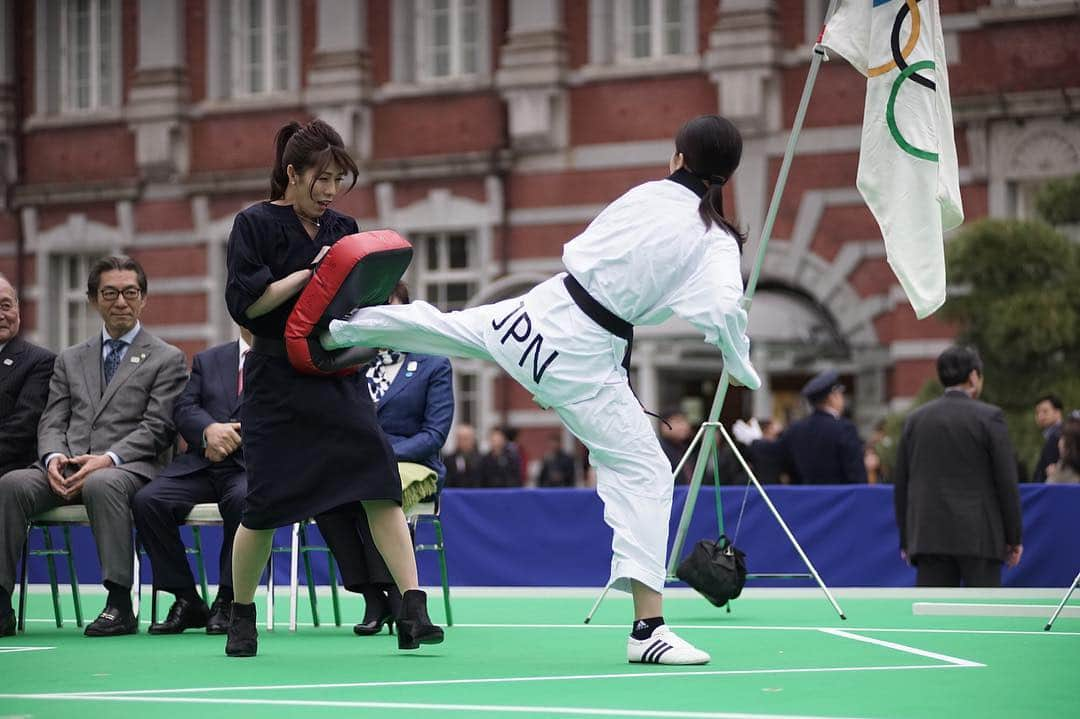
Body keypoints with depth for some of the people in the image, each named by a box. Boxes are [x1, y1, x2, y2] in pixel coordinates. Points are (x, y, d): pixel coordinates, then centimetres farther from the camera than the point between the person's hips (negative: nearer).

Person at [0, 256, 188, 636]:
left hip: (130, 466, -4)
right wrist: (53, 457, -9)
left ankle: (119, 604, -38)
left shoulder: (167, 359, 10)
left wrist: (108, 459, -17)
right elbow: (52, 421, 15)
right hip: (69, 467, 4)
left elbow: (157, 428, -1)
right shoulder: (70, 359, 25)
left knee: (102, 485, -40)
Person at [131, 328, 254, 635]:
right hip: (203, 463, 4)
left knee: (243, 498, -38)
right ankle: (186, 600, -13)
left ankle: (227, 601, -22)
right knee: (147, 500, -23)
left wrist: (236, 433, -14)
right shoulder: (207, 360, 23)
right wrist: (209, 430, -13)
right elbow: (184, 408, 9)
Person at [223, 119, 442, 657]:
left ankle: (412, 611, -14)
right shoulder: (255, 225, -3)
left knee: (380, 483, -12)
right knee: (264, 506, -1)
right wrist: (308, 274, -18)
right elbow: (244, 304, -12)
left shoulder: (342, 229, 12)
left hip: (339, 378, 4)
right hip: (278, 384, -4)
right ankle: (241, 615, 22)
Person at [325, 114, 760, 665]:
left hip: (540, 310, 5)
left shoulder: (643, 196, 3)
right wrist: (743, 371, -9)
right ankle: (648, 629, -8)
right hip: (584, 357, -5)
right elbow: (724, 310, -26)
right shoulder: (715, 242, -11)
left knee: (446, 328, 30)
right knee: (643, 474, -1)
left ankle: (339, 330, 50)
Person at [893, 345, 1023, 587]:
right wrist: (1014, 538, 2)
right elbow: (1006, 482, -5)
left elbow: (900, 483, 10)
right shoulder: (989, 417, -4)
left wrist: (905, 539, 16)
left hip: (929, 537, 4)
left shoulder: (915, 419, 8)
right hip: (979, 538, -3)